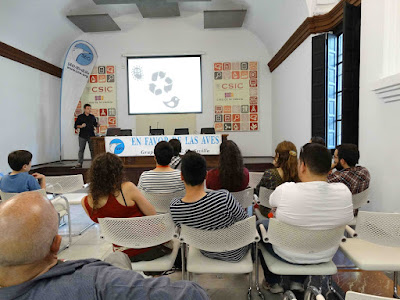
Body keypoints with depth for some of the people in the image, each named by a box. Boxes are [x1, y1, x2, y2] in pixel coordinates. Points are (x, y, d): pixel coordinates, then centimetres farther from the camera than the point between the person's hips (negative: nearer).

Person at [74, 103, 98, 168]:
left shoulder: (92, 117, 12)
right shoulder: (80, 117, 3)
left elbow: (95, 124, 18)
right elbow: (76, 125, 2)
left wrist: (98, 125, -3)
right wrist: (81, 126, -17)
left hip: (91, 135, 2)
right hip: (82, 136, -2)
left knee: (93, 149, 2)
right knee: (81, 149, 0)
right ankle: (79, 163, 4)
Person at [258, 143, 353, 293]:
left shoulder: (285, 190, -31)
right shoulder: (344, 192, -20)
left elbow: (272, 202, -7)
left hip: (287, 255, -4)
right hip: (325, 257, 4)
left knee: (262, 224, 23)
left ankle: (272, 283, 37)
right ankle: (298, 282, 42)